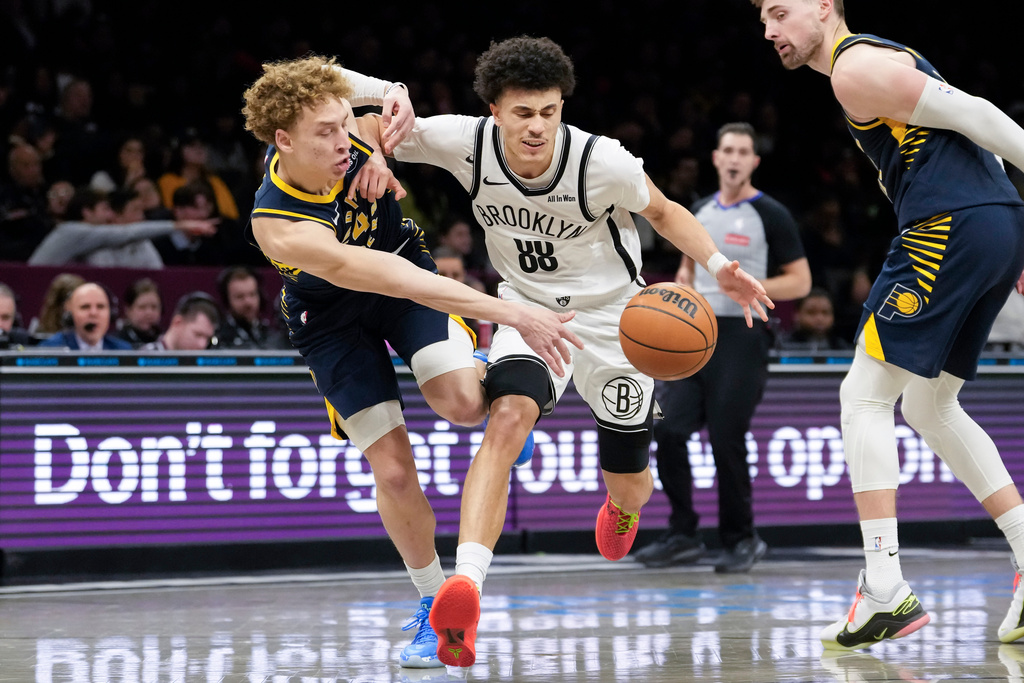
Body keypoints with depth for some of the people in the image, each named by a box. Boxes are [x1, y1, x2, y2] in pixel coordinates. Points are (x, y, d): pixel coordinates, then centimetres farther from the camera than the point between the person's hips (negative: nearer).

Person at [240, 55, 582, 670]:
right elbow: (394, 281, -44)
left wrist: (392, 96, -19)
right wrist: (513, 313, -48)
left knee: (462, 404, -23)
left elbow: (339, 79, 4)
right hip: (332, 314, -3)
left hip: (407, 261, 3)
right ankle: (434, 603, 13)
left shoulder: (339, 124, -23)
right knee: (393, 469, -10)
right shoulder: (280, 227, -37)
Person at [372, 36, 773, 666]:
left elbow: (663, 211, -8)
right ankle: (464, 590, -42)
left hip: (611, 317, -1)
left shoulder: (602, 161, -27)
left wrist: (716, 264, -23)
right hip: (528, 307, 1)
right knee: (509, 418, -31)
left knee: (629, 484, 10)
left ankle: (622, 510, 53)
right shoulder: (467, 142, -22)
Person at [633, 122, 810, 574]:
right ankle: (683, 536, 6)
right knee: (668, 430, -4)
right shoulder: (699, 213, 14)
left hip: (741, 336, -6)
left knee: (726, 440, -7)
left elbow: (800, 281, -5)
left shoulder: (770, 216, -4)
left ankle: (741, 540, 9)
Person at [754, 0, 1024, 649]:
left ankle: (886, 589, -14)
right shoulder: (887, 58, 25)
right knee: (930, 406, 19)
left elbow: (971, 115, -11)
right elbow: (966, 131, 24)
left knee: (864, 396, -6)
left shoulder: (855, 67, -6)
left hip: (949, 229, -10)